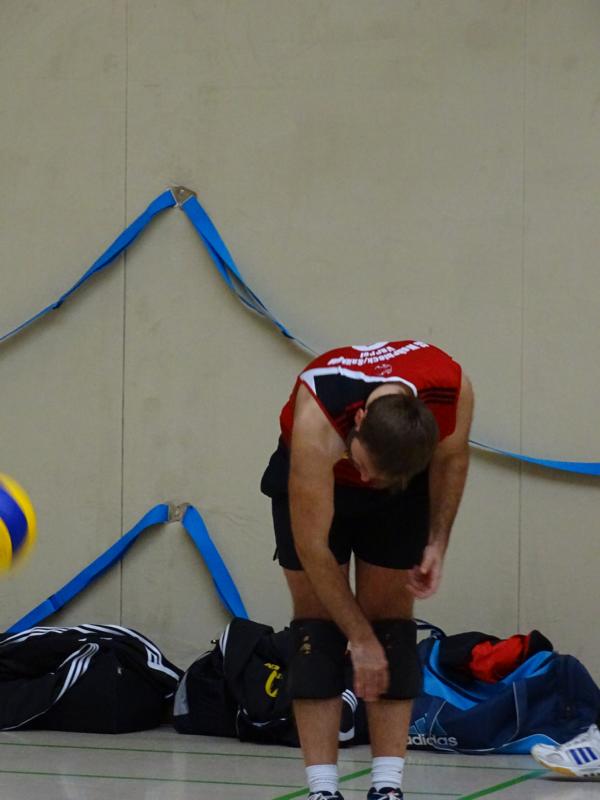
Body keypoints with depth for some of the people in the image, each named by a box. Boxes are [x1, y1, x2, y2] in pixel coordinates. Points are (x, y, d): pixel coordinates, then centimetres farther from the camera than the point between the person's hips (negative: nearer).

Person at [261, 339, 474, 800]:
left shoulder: (453, 390, -35)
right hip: (308, 475, -2)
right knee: (317, 615, -9)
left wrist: (437, 543, -12)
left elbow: (451, 456, -7)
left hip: (403, 485, 2)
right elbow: (311, 547, -34)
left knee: (391, 611, -5)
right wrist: (360, 639, -28)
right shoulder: (316, 420, -42)